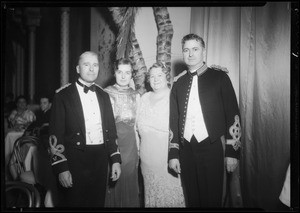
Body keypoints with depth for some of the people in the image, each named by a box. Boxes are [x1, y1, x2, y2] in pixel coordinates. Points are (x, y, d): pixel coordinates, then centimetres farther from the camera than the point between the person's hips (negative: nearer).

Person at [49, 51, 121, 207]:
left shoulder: (103, 95, 10)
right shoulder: (63, 95, -5)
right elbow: (55, 134, -8)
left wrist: (115, 159, 8)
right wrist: (61, 168, -13)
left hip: (101, 161, 5)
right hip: (74, 161, -4)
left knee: (97, 203, 13)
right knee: (73, 203, 6)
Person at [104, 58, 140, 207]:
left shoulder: (135, 95, 9)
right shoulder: (106, 94, -3)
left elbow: (136, 124, 13)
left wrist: (138, 150, 11)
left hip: (130, 145, 3)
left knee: (130, 185, 9)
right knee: (112, 188, 2)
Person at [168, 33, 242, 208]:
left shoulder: (219, 77, 2)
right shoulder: (178, 82, 10)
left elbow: (233, 115, -2)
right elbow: (173, 119, 11)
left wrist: (233, 152, -7)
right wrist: (173, 153, 6)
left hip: (212, 148, -3)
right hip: (186, 149, 3)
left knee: (211, 200, 2)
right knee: (192, 200, 10)